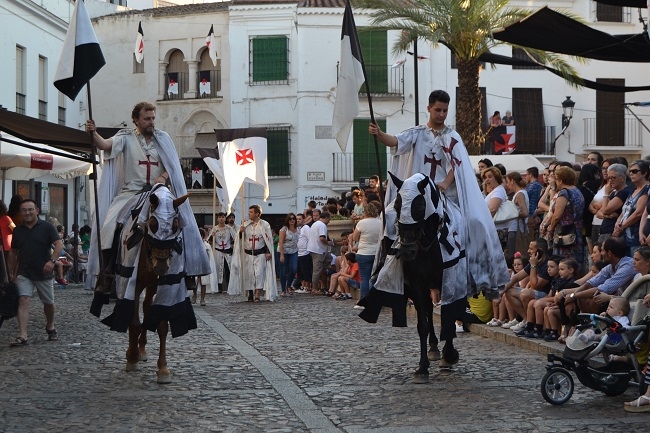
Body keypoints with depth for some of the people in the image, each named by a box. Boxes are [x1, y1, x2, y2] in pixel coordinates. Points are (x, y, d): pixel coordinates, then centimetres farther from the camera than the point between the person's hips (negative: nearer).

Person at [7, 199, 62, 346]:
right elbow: (13, 252, 15)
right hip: (24, 273, 1)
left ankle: (50, 327, 39)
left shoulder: (47, 227, -5)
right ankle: (22, 336, -20)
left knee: (48, 302, 12)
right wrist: (11, 272, 13)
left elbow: (59, 244, -12)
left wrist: (52, 260, -28)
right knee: (23, 301, -14)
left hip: (43, 273, -1)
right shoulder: (18, 230, 6)